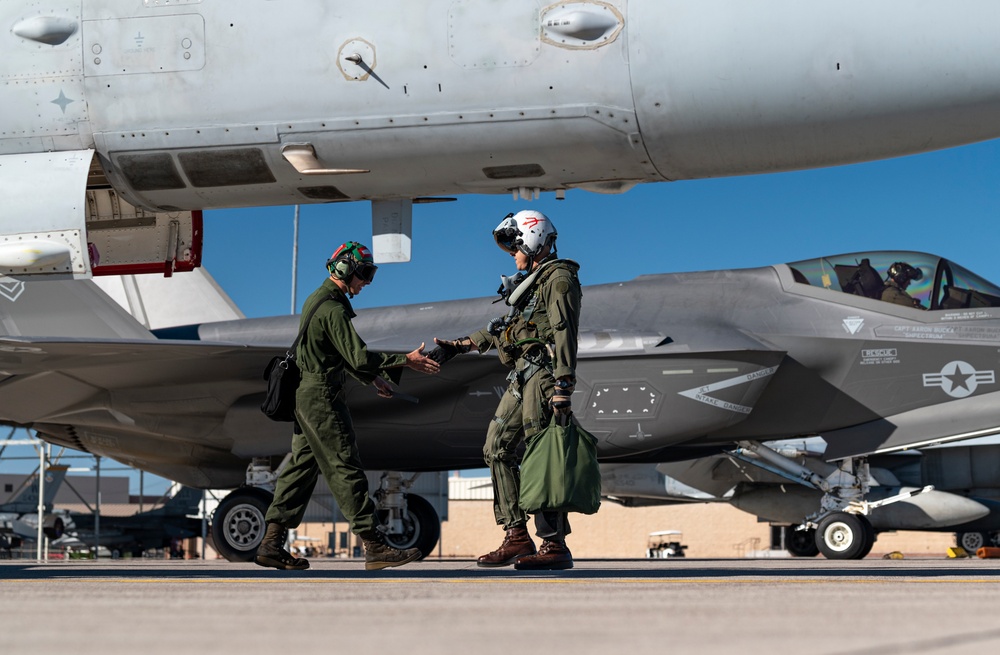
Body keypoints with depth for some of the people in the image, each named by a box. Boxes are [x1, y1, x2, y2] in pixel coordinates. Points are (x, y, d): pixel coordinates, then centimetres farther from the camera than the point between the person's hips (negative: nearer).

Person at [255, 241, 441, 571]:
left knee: (302, 466, 11)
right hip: (322, 396, -10)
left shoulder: (317, 300, 18)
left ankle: (272, 543, 10)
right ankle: (374, 547, -8)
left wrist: (372, 378, 21)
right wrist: (405, 361, -16)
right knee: (345, 469, -9)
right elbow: (358, 355, -21)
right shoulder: (332, 308, -16)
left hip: (305, 394, 10)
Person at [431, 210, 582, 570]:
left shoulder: (559, 278, -7)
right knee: (497, 447, 7)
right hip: (522, 378, 10)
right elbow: (502, 329, 29)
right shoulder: (532, 281, 23)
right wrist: (457, 346, 30)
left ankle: (555, 546, -12)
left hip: (543, 374, -10)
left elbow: (564, 334, -16)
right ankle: (517, 538, 9)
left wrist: (562, 391, -24)